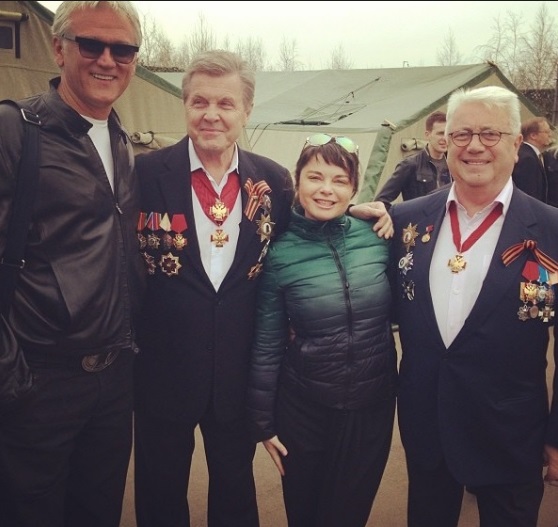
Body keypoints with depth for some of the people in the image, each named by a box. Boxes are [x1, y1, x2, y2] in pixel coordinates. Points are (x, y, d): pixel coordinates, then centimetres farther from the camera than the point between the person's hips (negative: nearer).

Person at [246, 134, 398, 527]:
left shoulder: (378, 237, -8)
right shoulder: (280, 254, -12)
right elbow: (266, 346, -5)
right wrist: (263, 421, -1)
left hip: (374, 404, 2)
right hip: (303, 408, -1)